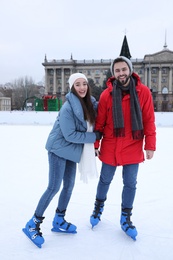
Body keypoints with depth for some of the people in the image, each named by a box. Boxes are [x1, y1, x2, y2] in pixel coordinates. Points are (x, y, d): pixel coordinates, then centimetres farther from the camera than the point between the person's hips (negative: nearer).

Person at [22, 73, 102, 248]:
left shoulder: (90, 103, 1)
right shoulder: (68, 107, -22)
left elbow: (91, 125, 15)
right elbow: (70, 135, -23)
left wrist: (94, 144, 2)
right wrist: (94, 137, -16)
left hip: (71, 150, 8)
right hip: (59, 149, -7)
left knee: (69, 185, 12)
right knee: (54, 187, -6)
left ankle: (58, 221, 29)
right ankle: (33, 224, 9)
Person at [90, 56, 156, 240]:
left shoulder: (143, 92, -7)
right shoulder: (107, 94, -8)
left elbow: (149, 120, -4)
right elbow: (99, 122, -2)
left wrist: (150, 145, -5)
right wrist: (95, 144, 0)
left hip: (133, 148, 0)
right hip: (110, 147, 0)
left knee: (130, 184, 10)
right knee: (105, 180, 15)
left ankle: (125, 218, 30)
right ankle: (99, 207, 42)